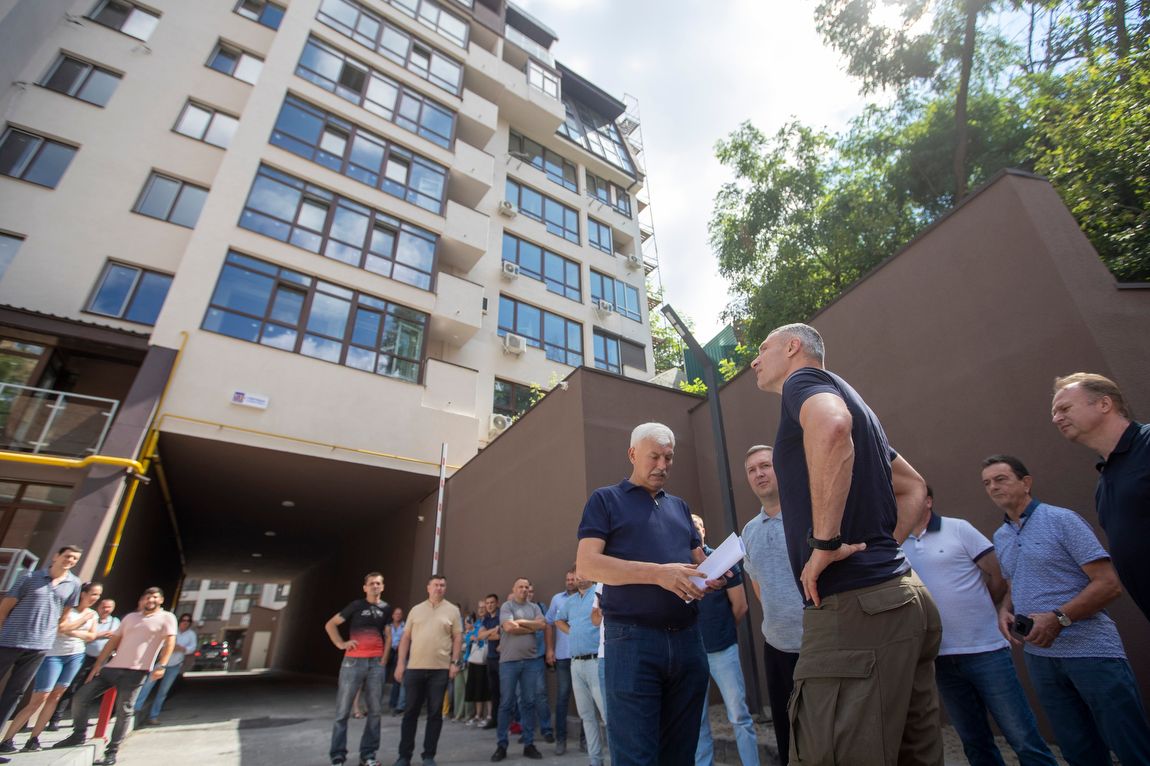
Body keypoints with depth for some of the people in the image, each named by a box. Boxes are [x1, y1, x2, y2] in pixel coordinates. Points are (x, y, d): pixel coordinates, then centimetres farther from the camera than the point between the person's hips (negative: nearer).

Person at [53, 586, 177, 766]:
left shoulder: (166, 617, -2)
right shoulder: (131, 617, 17)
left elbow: (170, 642, -12)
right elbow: (113, 642, 19)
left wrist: (161, 665, -24)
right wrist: (97, 666, 12)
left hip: (135, 672, -6)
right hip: (112, 667, 6)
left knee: (124, 712, -2)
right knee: (81, 697, 5)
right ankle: (79, 735, 26)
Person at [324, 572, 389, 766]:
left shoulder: (386, 609, 7)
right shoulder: (357, 605, -1)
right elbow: (330, 625, 3)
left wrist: (384, 659, 5)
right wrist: (341, 644, -6)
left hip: (376, 663, 3)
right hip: (353, 662, -3)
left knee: (374, 710, 7)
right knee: (343, 710, 2)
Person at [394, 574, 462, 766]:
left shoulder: (452, 610, 2)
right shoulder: (416, 609, 7)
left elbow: (458, 638, 1)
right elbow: (406, 638, 8)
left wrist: (455, 662, -7)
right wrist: (400, 663, 2)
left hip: (440, 669, -1)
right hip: (414, 667, 1)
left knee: (435, 713, 6)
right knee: (411, 712, 9)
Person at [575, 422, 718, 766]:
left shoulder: (679, 506, 20)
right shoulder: (606, 499, 2)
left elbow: (699, 559, 21)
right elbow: (587, 564, -10)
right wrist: (658, 573, -20)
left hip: (688, 638, 6)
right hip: (633, 639, -5)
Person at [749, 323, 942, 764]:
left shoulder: (803, 380, -3)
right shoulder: (843, 394, 24)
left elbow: (832, 424, -29)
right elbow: (914, 487, 30)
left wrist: (825, 543, -23)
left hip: (855, 604, -10)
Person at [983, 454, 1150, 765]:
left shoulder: (1062, 520, -7)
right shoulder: (1000, 537, 12)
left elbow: (1109, 583, -12)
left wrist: (1057, 618, -21)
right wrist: (1004, 610, 1)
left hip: (1090, 649, -6)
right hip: (1039, 655, 6)